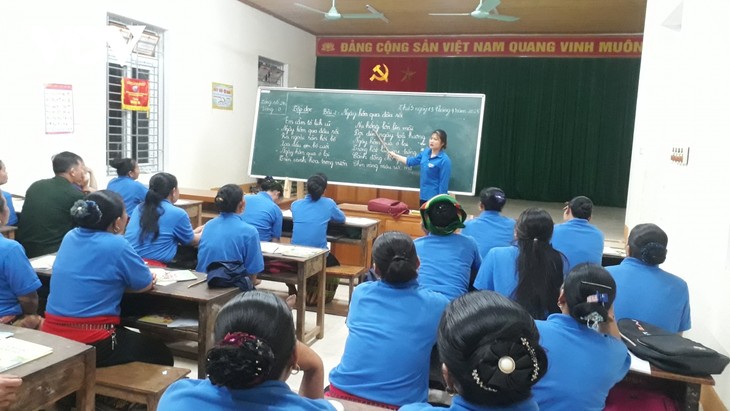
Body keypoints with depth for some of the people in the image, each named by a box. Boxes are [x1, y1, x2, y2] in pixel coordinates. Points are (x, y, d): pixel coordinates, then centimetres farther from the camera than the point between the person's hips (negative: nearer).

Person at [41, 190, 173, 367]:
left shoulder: (70, 237, 4)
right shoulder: (116, 245, -16)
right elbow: (146, 284, -3)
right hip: (91, 344, -8)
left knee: (130, 337, 32)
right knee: (161, 355, 14)